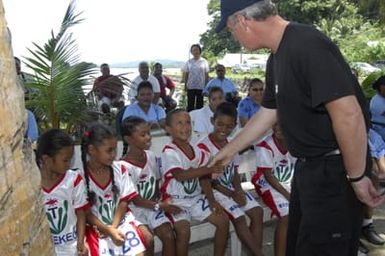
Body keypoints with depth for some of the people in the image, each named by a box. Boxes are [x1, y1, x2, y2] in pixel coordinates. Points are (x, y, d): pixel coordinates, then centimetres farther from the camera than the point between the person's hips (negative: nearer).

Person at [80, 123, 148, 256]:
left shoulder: (119, 169, -2)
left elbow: (124, 201, 0)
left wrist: (114, 227, -13)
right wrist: (108, 231, -17)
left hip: (120, 221, 3)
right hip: (97, 228, -3)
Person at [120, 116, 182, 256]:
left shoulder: (151, 157, 0)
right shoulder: (124, 166, -18)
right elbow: (135, 200, -17)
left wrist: (157, 201, -6)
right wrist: (159, 206, -23)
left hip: (152, 205, 5)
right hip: (133, 209, -5)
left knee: (169, 235, -16)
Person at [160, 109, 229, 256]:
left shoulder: (197, 151, 5)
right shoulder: (169, 152, -16)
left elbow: (202, 178, 7)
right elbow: (180, 175, -30)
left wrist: (211, 200, -5)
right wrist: (209, 169, -37)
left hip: (196, 198, 6)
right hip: (175, 200, -6)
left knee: (223, 220, -3)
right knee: (184, 231, -28)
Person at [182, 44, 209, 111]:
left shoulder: (204, 62, 2)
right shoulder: (189, 62, 5)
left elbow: (206, 75, 3)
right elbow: (185, 74, 7)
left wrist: (206, 86, -1)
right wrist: (185, 85, 2)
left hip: (201, 86, -1)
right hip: (190, 86, 1)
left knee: (199, 104, 6)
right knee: (190, 104, 4)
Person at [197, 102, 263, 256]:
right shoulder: (203, 146, -14)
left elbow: (235, 173, 11)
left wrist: (239, 191, -9)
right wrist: (231, 194, -16)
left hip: (233, 189, 7)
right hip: (215, 191, -7)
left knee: (257, 212, -10)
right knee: (239, 217, -22)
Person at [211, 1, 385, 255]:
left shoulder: (307, 44, -23)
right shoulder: (277, 58, 8)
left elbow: (349, 114, -27)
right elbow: (267, 114, 18)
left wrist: (357, 177, -19)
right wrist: (230, 149, 24)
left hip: (335, 168, -9)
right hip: (309, 165, 10)